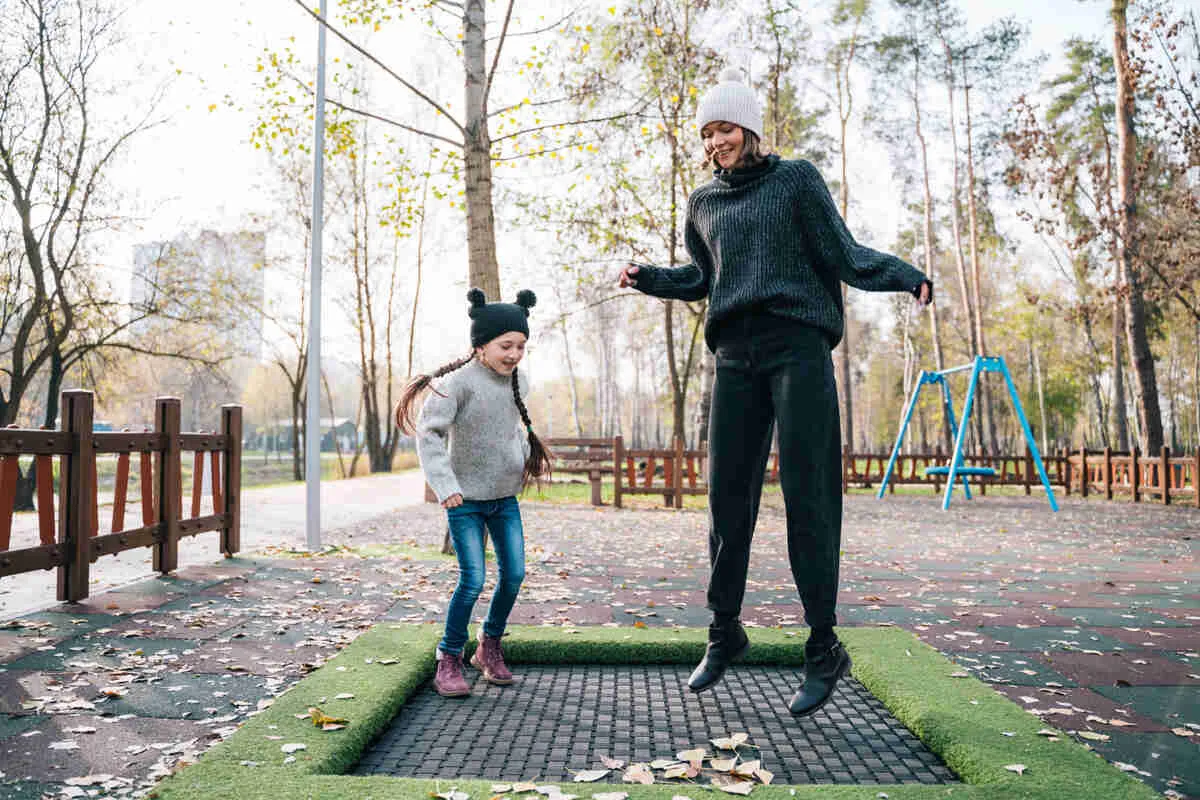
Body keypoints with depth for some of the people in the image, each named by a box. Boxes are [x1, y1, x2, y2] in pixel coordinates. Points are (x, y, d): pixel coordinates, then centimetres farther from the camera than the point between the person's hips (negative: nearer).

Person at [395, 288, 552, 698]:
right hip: (466, 499, -6)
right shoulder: (460, 381, -18)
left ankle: (490, 648, 25)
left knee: (514, 574, 4)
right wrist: (444, 485, -25)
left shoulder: (518, 383, 3)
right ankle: (449, 661, 8)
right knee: (473, 580, -10)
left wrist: (530, 457, 10)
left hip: (505, 497, 6)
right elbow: (429, 433, -19)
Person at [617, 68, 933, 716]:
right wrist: (648, 277, 15)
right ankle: (724, 632, 17)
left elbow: (842, 254, 3)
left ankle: (823, 649, 2)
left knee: (806, 497, -7)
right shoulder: (704, 203, 20)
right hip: (736, 357, 4)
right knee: (727, 494, 2)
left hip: (798, 348, -4)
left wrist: (906, 276, -13)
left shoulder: (796, 180, 8)